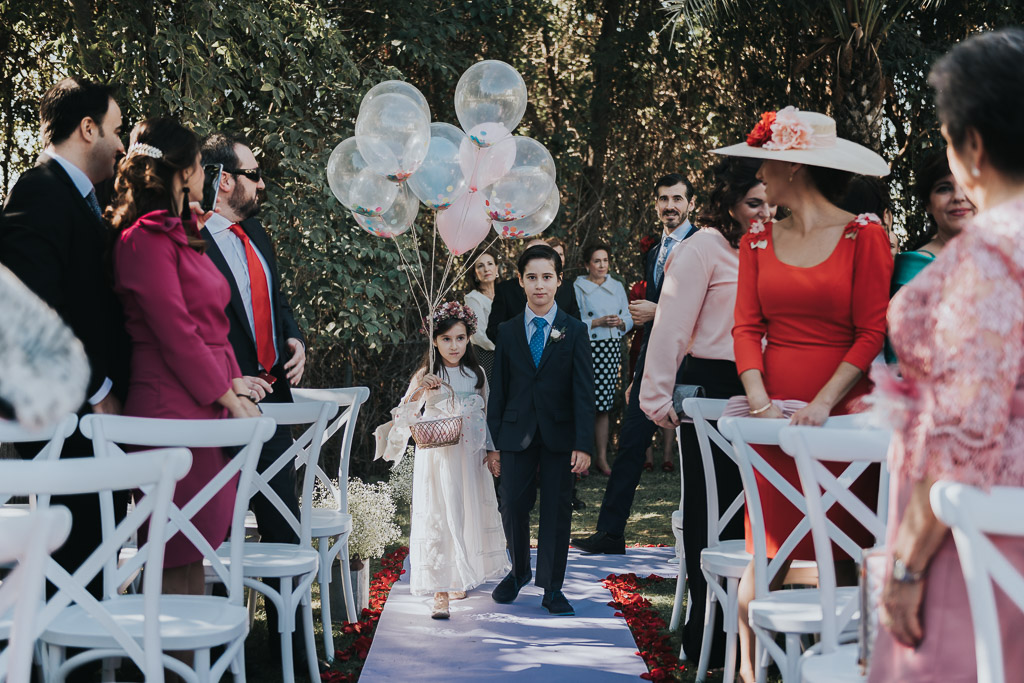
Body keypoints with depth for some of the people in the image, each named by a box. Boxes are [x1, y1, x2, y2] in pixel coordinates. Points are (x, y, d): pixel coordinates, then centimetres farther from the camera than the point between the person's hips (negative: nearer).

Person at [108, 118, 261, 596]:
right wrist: (227, 395, -10)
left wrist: (235, 381, 6)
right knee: (178, 555, -6)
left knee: (192, 554, 10)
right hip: (171, 410, -10)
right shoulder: (147, 238, -12)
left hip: (205, 407, 10)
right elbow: (175, 333, -15)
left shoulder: (180, 234, 19)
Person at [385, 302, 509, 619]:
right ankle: (440, 593, -10)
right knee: (439, 518, -9)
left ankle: (460, 578, 29)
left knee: (468, 515, 10)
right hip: (437, 456, -4)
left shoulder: (476, 374, 8)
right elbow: (404, 418, -9)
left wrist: (491, 451, 9)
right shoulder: (426, 375, -4)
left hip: (470, 457, 4)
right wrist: (416, 393, -25)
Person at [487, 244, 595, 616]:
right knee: (513, 506, 0)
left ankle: (552, 587, 12)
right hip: (517, 433, 1)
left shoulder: (574, 331, 1)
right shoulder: (508, 332, 7)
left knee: (557, 509, 2)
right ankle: (518, 571, 25)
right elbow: (498, 390, 9)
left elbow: (583, 390, -3)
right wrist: (493, 442, 4)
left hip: (559, 434, -1)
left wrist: (584, 444, -11)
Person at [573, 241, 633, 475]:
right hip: (588, 349, -4)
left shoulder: (617, 287, 15)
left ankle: (602, 457, 8)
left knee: (604, 406, 4)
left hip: (611, 350, 4)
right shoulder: (578, 288, 0)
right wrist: (598, 322, -14)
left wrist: (620, 322, -6)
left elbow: (629, 319, 16)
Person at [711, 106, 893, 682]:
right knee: (769, 547, 0)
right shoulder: (759, 242, 12)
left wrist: (822, 402, -15)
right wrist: (760, 399, -10)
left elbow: (873, 332, -5)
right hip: (776, 405, 3)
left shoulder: (864, 236, -1)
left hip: (842, 406, -3)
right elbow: (747, 327, 6)